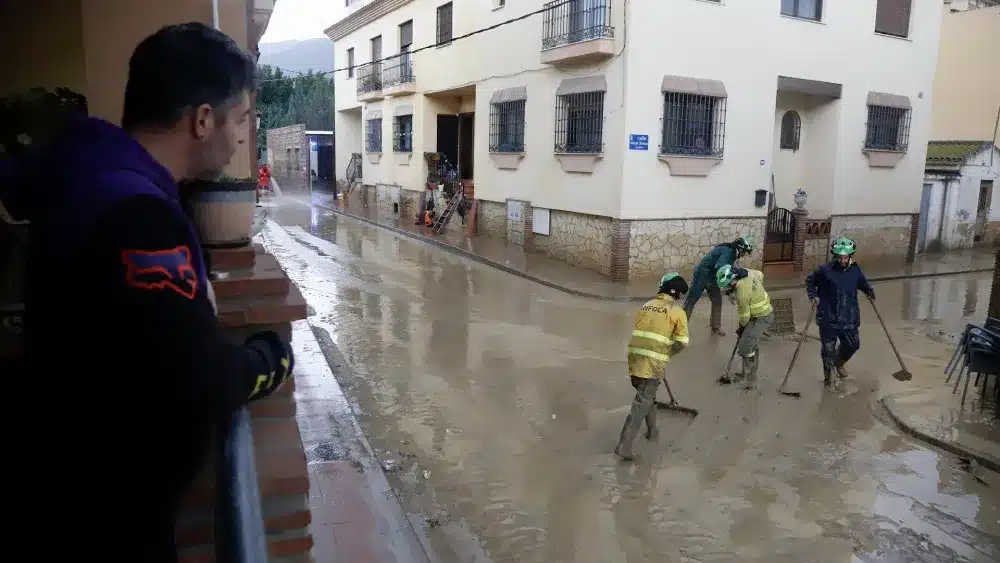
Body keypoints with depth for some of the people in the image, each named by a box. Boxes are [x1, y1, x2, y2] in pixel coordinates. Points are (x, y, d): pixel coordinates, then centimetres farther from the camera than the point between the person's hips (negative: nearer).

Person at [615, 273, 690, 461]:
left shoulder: (647, 305, 16)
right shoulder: (677, 311, 0)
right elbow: (682, 342, -3)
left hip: (635, 356, 6)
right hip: (653, 361, -6)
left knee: (646, 395, 25)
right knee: (642, 403, -3)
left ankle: (652, 431, 40)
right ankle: (624, 446, -7)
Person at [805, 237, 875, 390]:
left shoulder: (855, 270, 0)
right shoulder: (825, 270, -12)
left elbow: (863, 283, 19)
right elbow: (810, 281, 0)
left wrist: (870, 291, 1)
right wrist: (813, 296, -13)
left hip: (849, 317, 4)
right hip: (828, 318, -4)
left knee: (853, 344, 15)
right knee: (828, 349, 5)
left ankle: (840, 362, 47)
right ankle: (828, 378, 23)